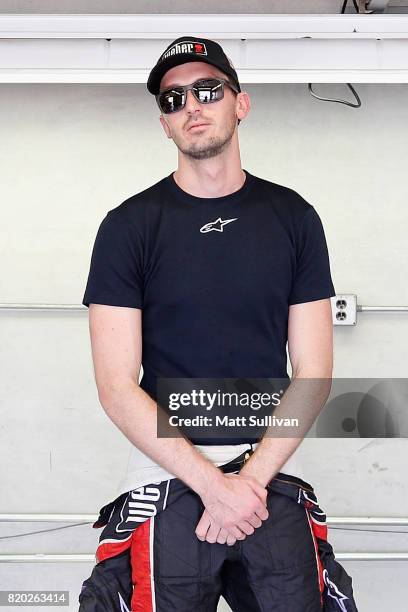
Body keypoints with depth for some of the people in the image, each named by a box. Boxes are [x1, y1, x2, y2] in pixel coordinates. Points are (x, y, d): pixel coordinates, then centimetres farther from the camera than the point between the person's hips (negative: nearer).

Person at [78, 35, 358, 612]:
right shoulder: (130, 225, -2)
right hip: (167, 473, -1)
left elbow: (312, 373, 1)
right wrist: (214, 484, -14)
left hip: (273, 475, 2)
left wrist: (250, 478, -10)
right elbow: (117, 387, -7)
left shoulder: (293, 217, 4)